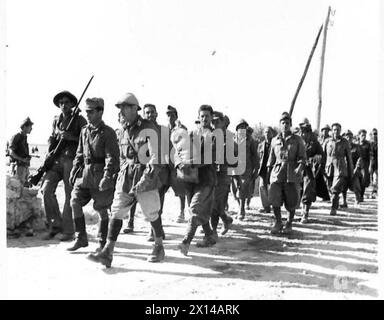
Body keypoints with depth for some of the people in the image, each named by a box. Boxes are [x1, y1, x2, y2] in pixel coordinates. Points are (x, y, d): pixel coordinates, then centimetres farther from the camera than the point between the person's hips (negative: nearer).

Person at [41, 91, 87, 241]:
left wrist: (71, 137, -16)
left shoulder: (80, 120, 2)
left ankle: (68, 231, 6)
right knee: (46, 189, -9)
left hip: (72, 160, -4)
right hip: (56, 160, 4)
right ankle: (55, 225, 6)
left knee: (70, 196, -3)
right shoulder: (56, 121, 16)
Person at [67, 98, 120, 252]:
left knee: (101, 209, 2)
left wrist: (107, 177, -24)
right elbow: (80, 153, 18)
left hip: (100, 174, -6)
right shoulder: (84, 131, 12)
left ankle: (103, 242, 18)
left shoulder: (108, 133, -9)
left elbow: (112, 157, -15)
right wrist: (74, 170, 11)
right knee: (74, 202, -1)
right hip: (86, 172, 6)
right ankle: (81, 238, 12)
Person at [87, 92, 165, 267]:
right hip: (125, 177, 6)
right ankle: (107, 253, 1)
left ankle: (159, 248, 28)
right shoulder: (125, 130, 11)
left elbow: (155, 157, -17)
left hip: (145, 176, -6)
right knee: (116, 212, -2)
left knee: (151, 214, 7)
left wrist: (144, 180, -24)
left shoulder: (148, 128, -11)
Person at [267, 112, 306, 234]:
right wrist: (269, 171, 15)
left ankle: (289, 224, 24)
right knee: (274, 199, -9)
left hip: (292, 174, -1)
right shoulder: (274, 140, 13)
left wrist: (299, 168, -15)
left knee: (291, 201, 4)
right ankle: (278, 222, 12)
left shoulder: (297, 140, 6)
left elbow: (302, 157, 3)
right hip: (277, 173, 2)